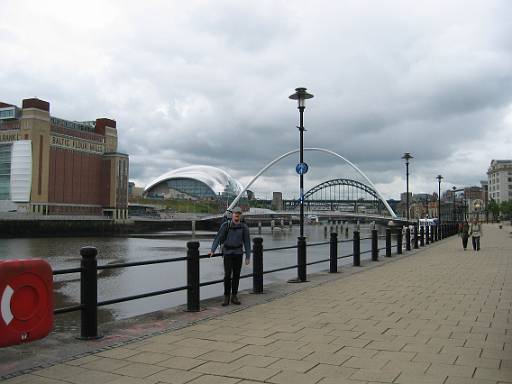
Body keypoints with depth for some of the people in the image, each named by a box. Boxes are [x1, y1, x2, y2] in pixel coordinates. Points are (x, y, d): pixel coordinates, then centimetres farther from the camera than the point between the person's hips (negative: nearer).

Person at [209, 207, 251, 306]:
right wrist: (212, 251, -17)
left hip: (238, 253, 2)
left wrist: (248, 257, -3)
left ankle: (234, 296, 15)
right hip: (227, 253, -2)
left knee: (236, 275, 5)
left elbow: (247, 242, -1)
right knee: (227, 275, -7)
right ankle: (226, 297, 2)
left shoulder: (244, 227, -4)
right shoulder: (226, 225, -8)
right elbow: (218, 238, -8)